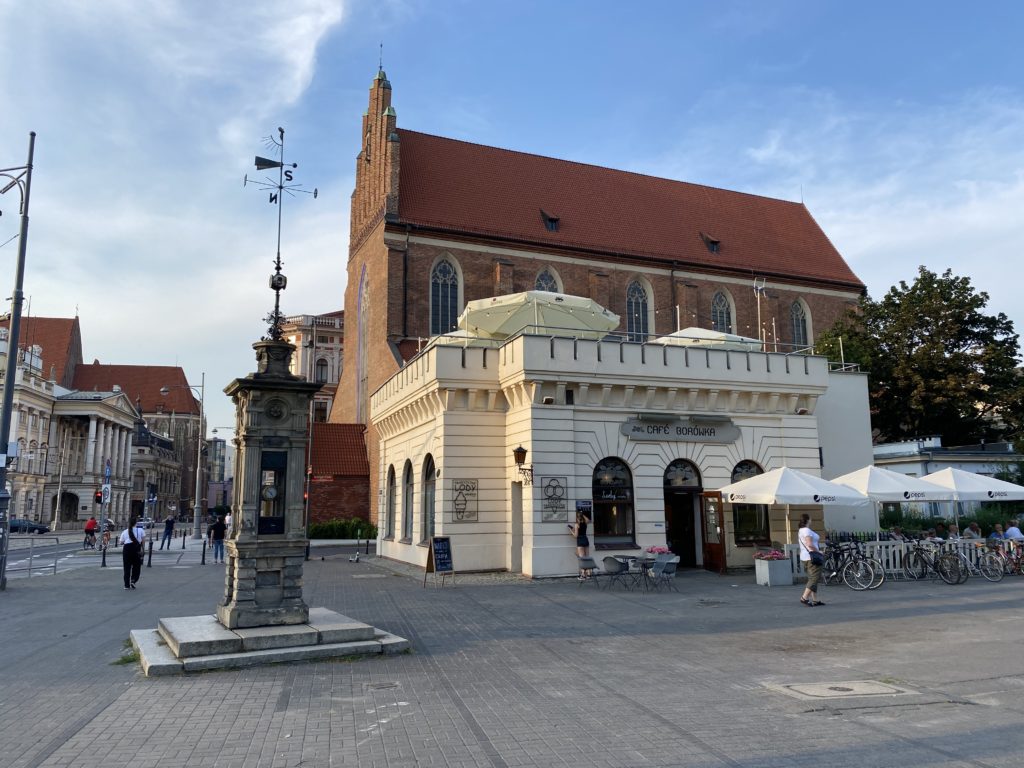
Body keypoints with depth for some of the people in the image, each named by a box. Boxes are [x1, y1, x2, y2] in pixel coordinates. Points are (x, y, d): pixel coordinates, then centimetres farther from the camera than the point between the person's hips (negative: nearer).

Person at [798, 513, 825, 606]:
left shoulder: (800, 531, 18)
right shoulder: (807, 530, -14)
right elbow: (809, 544, -24)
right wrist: (818, 551, -14)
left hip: (804, 558, 10)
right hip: (811, 557, -10)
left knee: (812, 579, 12)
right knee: (815, 578, -9)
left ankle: (815, 600, 13)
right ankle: (804, 597, -14)